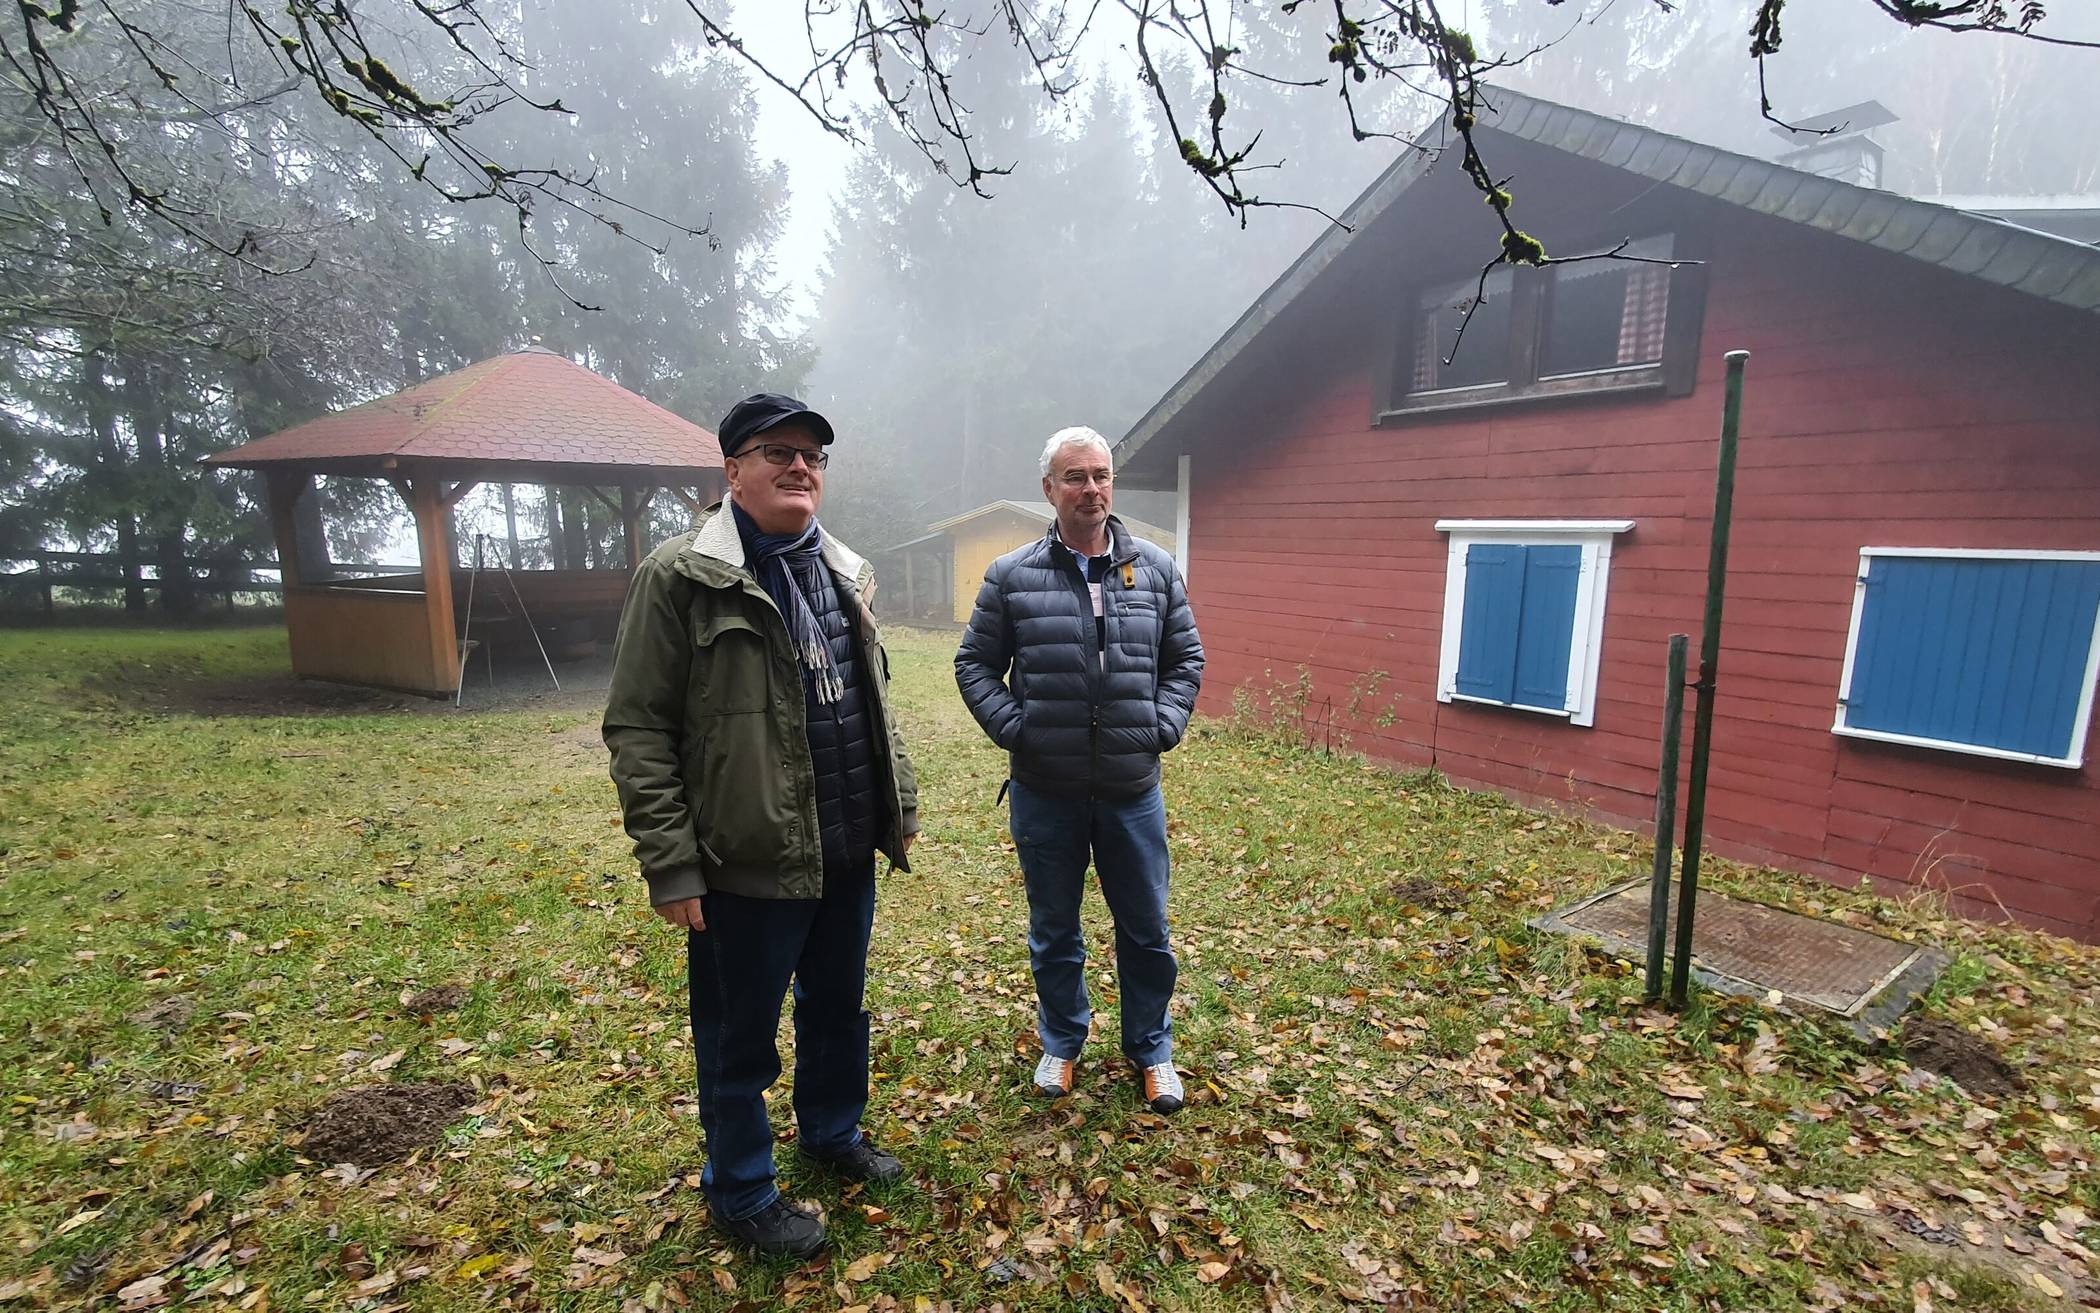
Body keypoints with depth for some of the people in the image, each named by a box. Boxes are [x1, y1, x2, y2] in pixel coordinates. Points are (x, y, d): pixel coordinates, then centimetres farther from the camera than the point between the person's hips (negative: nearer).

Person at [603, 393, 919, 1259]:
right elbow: (637, 729, -13)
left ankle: (831, 1132, 49)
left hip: (848, 853, 7)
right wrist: (670, 865, -15)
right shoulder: (681, 577, -12)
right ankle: (740, 1192, 37)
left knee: (838, 1009, 23)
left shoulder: (844, 572, 9)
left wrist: (901, 803, 15)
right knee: (740, 1040, 13)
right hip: (749, 863, -6)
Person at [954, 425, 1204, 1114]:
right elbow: (975, 665, 3)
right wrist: (1014, 728, -8)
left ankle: (1152, 1050, 36)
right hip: (1044, 791, -1)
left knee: (1146, 929, 14)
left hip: (1133, 788, 1)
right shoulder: (1011, 575, -3)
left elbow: (1185, 658, 10)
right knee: (1053, 930, 16)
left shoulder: (1155, 569, 3)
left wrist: (1163, 725, -2)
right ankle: (1062, 1042, 39)